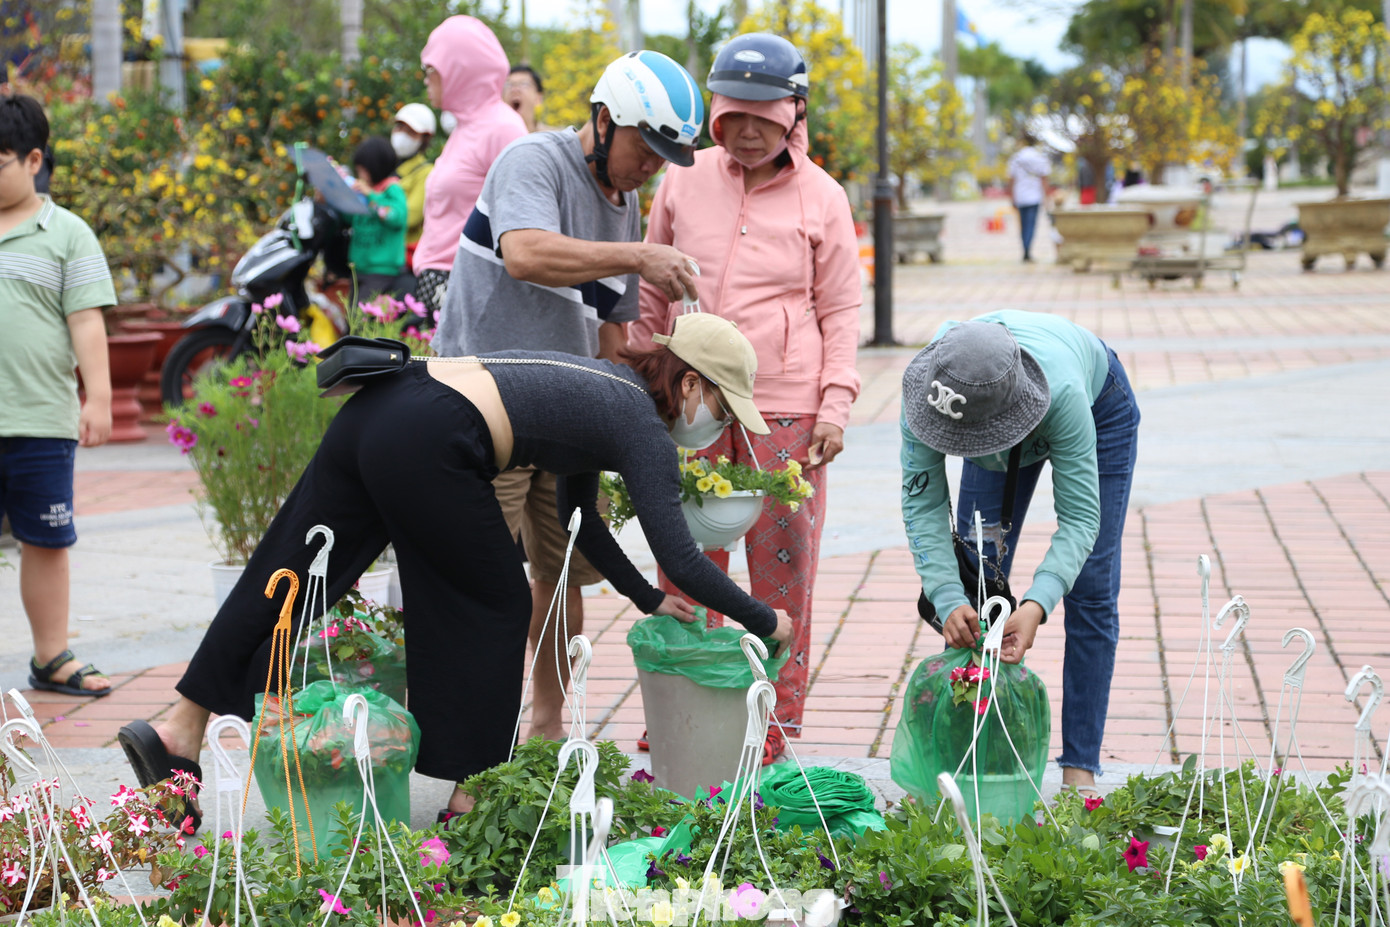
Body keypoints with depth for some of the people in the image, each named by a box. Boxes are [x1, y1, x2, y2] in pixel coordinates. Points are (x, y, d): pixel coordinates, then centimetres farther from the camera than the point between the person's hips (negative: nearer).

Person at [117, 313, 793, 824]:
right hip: (423, 448, -8)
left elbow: (581, 518, 36)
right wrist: (764, 621, 13)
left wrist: (649, 599, 40)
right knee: (494, 605, 9)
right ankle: (452, 787, 16)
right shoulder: (645, 428, 3)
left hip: (374, 405, 8)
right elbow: (680, 557, 0)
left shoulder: (602, 391, 27)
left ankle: (178, 729, 14)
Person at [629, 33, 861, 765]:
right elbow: (650, 293, 15)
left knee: (780, 571, 3)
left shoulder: (821, 199, 1)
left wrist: (836, 406, -3)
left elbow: (840, 312, 5)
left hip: (785, 409, -2)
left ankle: (773, 736, 13)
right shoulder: (685, 181, 6)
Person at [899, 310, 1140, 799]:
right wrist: (949, 601, -45)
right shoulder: (926, 385, -39)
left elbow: (1080, 517, -41)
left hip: (1100, 407, -3)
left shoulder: (1062, 391, -47)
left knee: (1090, 589, -8)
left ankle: (1080, 769, -3)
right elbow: (922, 502, -32)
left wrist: (1036, 604, -56)